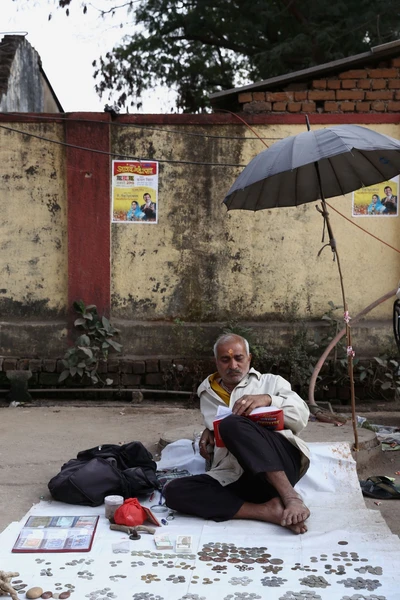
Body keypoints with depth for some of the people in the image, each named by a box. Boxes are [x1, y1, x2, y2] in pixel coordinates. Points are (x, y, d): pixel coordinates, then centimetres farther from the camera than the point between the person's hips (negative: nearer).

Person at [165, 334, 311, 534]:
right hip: (232, 478, 4)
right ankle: (270, 510, -30)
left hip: (280, 464, -3)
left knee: (232, 424, -31)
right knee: (174, 491, -24)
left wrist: (268, 399, -9)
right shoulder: (208, 395, 28)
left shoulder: (271, 382, 20)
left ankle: (290, 497, -31)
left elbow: (301, 418, 8)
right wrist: (209, 435, 13)